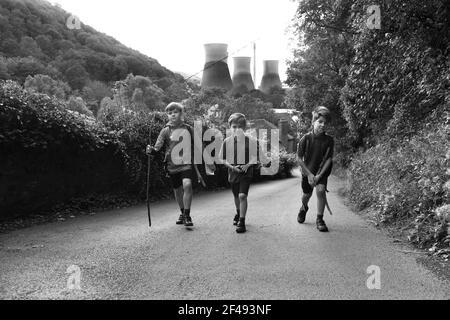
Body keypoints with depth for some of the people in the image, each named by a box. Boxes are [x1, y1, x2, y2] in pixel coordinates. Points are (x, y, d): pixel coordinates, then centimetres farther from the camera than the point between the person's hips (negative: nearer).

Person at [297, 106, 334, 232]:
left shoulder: (329, 140, -14)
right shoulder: (306, 138, -16)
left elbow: (328, 159, -11)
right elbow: (300, 158, -11)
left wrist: (320, 175, -19)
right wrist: (309, 174, -13)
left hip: (322, 171, -1)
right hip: (307, 171, 1)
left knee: (321, 190, -23)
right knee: (307, 194, 14)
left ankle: (320, 219, -9)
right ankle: (303, 209, 50)